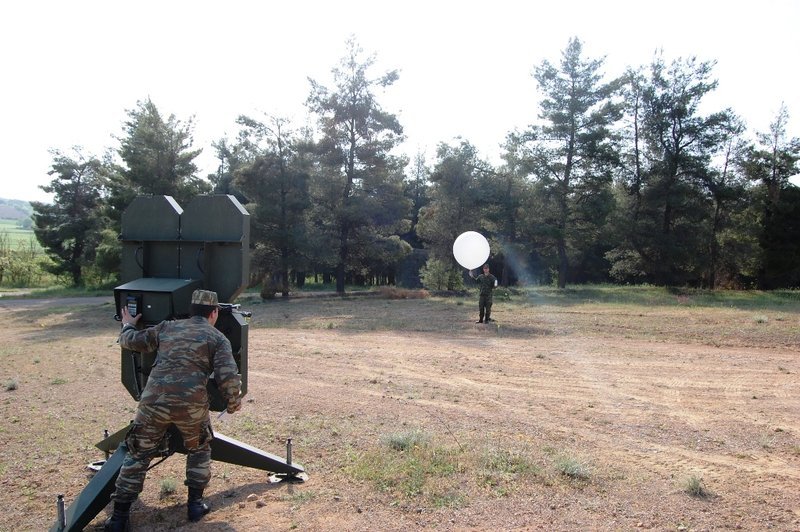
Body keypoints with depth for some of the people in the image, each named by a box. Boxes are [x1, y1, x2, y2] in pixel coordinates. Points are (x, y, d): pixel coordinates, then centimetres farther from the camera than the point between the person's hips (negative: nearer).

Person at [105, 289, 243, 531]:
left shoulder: (167, 327, 18)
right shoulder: (218, 338, 8)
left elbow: (130, 341, 26)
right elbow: (229, 378, -5)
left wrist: (128, 325, 47)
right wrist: (234, 403, 12)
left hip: (153, 401, 2)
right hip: (192, 404, -2)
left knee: (137, 455, 20)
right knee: (199, 450, 26)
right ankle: (195, 504, 26)